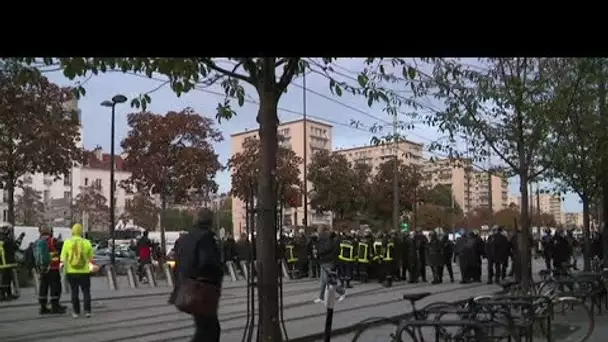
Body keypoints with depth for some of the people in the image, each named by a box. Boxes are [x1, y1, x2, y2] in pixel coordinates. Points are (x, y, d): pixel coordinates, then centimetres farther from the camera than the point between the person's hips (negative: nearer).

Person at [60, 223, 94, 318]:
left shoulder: (67, 242, -4)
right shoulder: (87, 243, -4)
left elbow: (63, 259, -6)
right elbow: (91, 258, 3)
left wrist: (64, 268, 5)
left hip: (71, 271, 0)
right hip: (84, 271, 0)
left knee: (74, 292, 11)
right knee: (86, 292, 10)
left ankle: (76, 312, 15)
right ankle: (87, 311, 4)